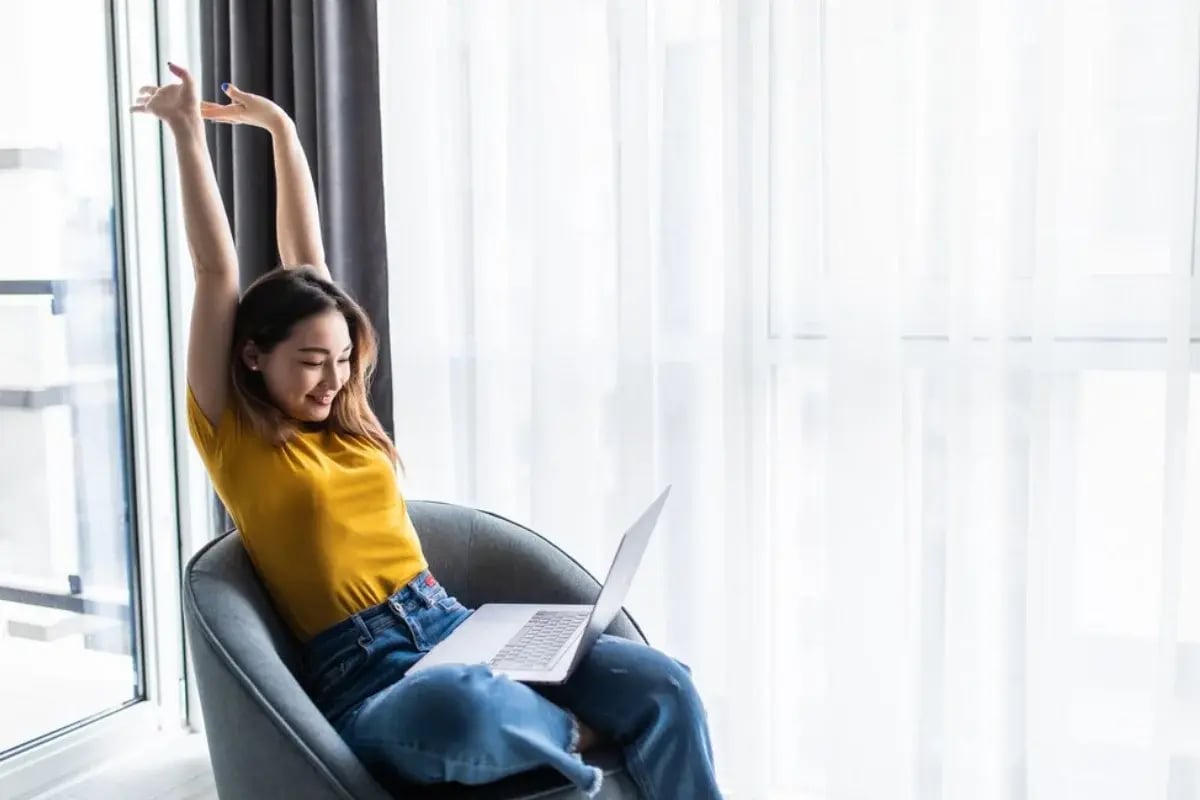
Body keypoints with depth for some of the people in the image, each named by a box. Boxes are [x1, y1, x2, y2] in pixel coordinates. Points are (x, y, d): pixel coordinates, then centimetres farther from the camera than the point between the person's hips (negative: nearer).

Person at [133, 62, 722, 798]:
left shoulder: (344, 419, 15)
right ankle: (572, 733, -10)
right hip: (367, 680, -5)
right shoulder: (233, 439, 2)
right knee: (454, 707, -42)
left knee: (663, 684, -16)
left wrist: (281, 128, 23)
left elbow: (310, 266, 18)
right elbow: (218, 274, -3)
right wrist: (188, 131, -1)